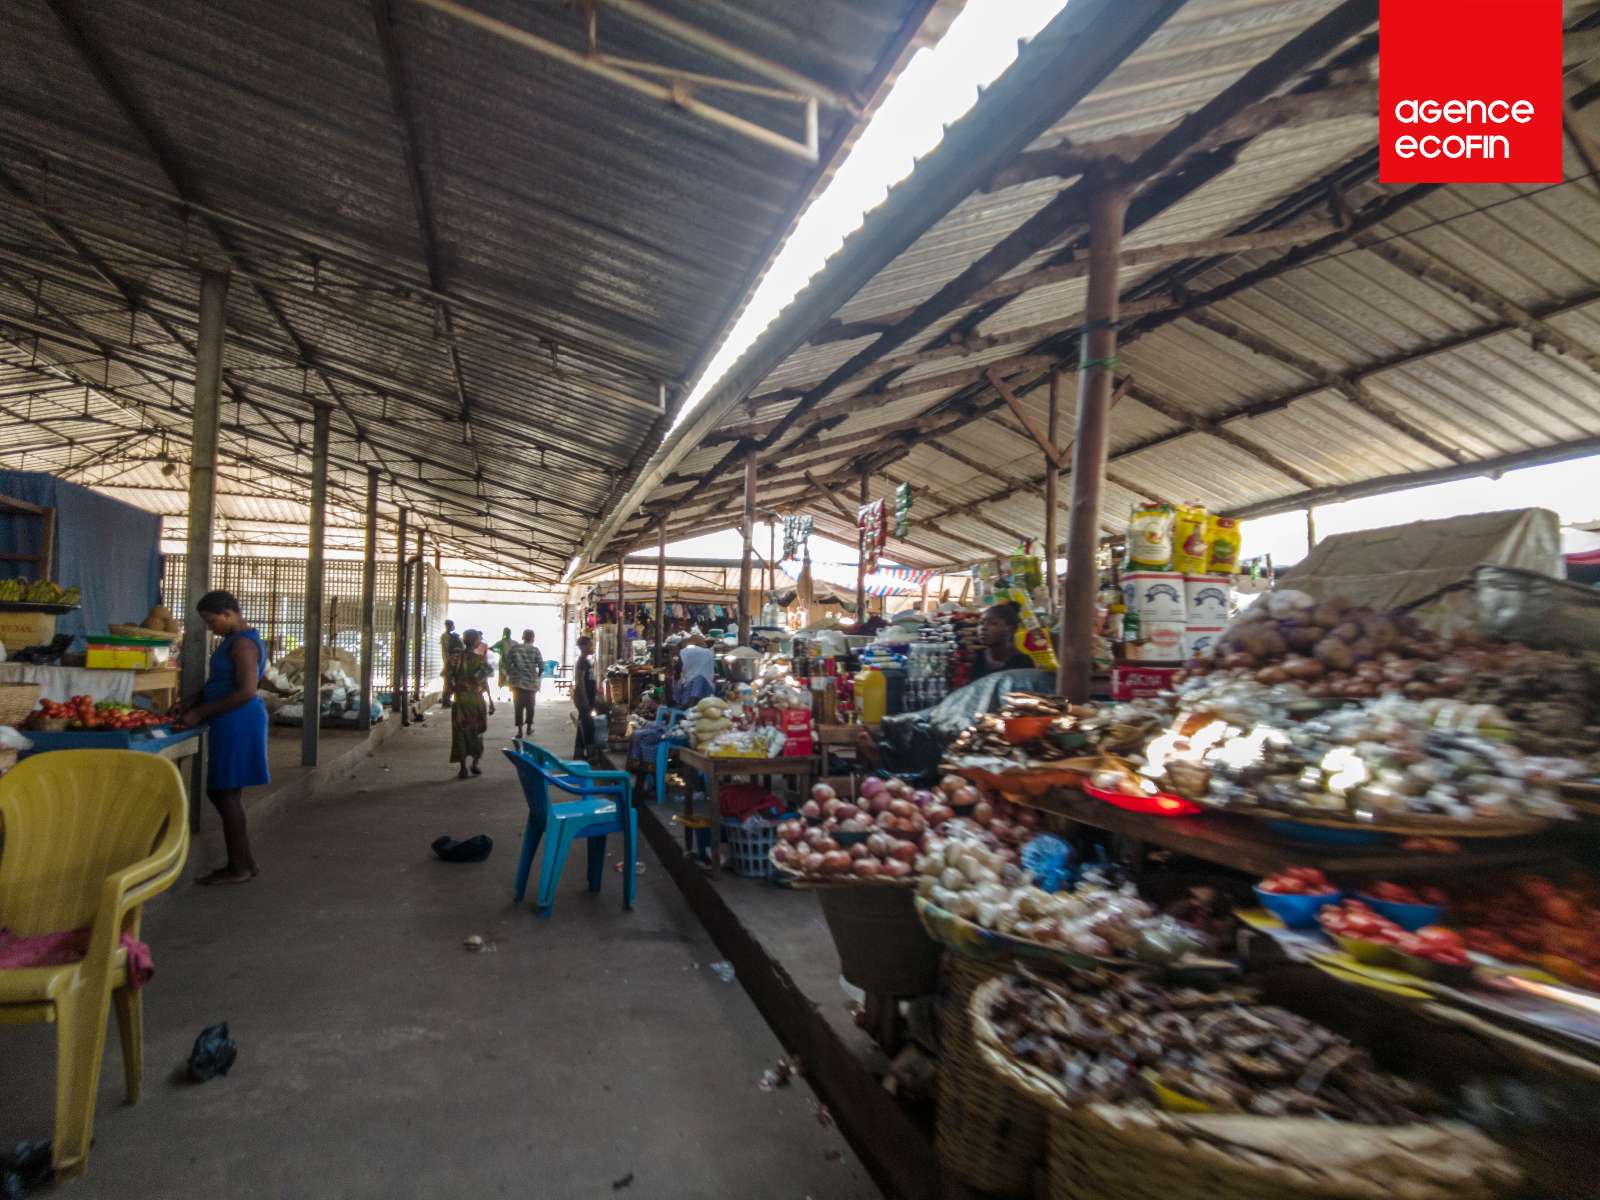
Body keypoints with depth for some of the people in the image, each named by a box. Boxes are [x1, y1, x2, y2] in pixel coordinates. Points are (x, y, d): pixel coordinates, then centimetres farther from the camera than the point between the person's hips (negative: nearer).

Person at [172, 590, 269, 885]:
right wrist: (191, 705, 10)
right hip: (231, 725, 10)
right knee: (221, 792, 14)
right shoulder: (234, 640, 16)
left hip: (237, 724, -10)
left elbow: (246, 692, -22)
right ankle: (246, 862, 21)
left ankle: (238, 868, 7)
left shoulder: (243, 643, -15)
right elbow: (220, 685, 24)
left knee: (226, 794, -2)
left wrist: (200, 713, -17)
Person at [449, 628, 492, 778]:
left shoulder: (454, 658, -2)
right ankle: (475, 763, 18)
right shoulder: (481, 659, -8)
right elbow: (485, 682, -7)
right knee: (476, 731, 15)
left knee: (461, 732, 7)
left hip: (460, 699, 1)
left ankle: (463, 768, 5)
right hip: (476, 698, -1)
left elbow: (450, 679, -2)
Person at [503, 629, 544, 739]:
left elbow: (505, 662, -5)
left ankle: (519, 730, 1)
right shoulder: (535, 650, -5)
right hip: (531, 682, 0)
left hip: (517, 682, 0)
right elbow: (541, 666, -7)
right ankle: (529, 728, 20)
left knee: (518, 706, 4)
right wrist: (539, 676, 11)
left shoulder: (514, 648, -1)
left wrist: (509, 673, 10)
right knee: (530, 706, 13)